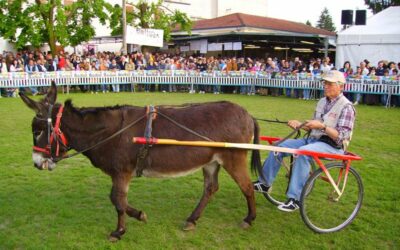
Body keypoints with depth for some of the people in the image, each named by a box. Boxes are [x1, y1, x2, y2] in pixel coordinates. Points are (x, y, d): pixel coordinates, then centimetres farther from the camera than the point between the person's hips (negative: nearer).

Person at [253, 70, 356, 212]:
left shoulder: (346, 107, -9)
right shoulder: (322, 102, 13)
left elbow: (342, 137, -15)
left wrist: (322, 126, -25)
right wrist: (299, 124, 1)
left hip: (332, 145, -8)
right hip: (313, 140, 8)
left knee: (303, 152, -36)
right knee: (279, 146, -7)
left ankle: (295, 198, -30)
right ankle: (265, 183, 3)